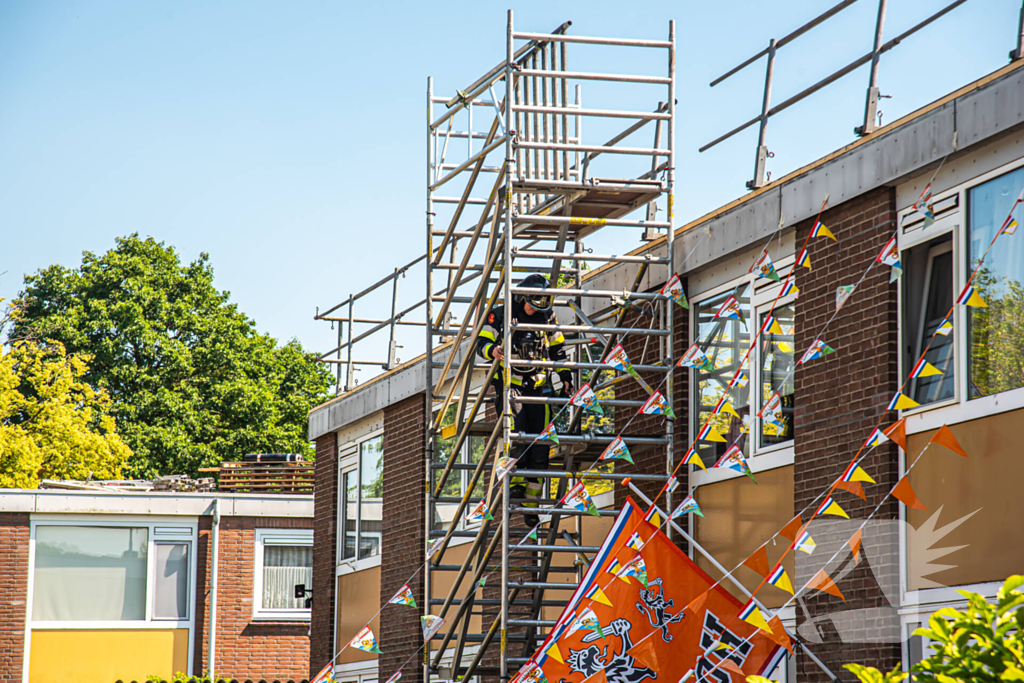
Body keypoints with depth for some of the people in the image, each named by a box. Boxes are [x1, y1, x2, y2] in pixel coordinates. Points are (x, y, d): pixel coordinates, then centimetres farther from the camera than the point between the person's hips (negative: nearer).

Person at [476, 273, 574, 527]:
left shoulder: (547, 317, 10)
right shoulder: (500, 315, -1)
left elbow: (557, 349, 21)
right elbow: (482, 342, -4)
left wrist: (565, 376, 13)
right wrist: (493, 350, -26)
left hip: (538, 385, 3)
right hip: (509, 383, -3)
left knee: (540, 443, -4)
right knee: (517, 432, -25)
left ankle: (531, 505, 3)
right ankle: (515, 481, -8)